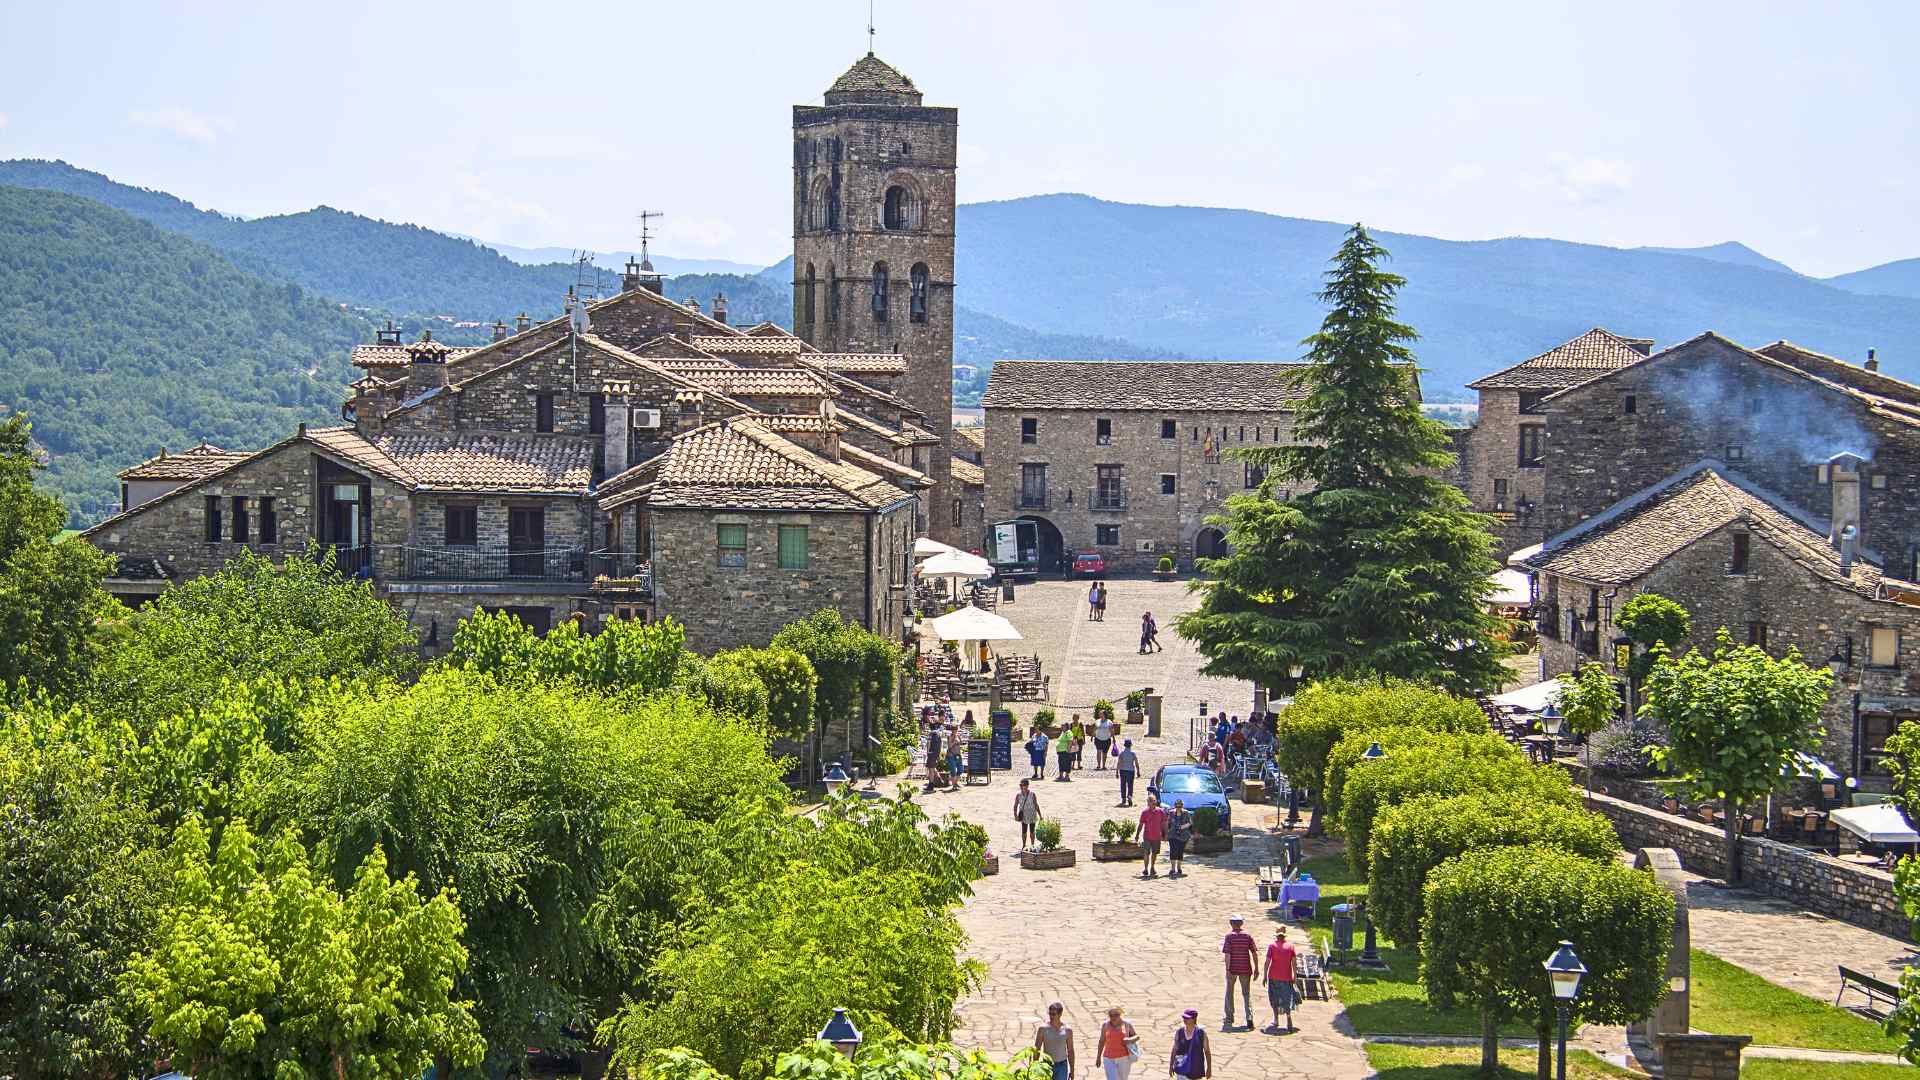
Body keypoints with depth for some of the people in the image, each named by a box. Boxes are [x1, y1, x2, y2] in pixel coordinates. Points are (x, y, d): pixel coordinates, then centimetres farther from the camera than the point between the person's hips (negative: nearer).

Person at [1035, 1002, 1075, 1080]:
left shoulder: (1067, 1030, -4)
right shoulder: (1043, 1029, -8)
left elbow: (1070, 1051, 3)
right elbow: (1036, 1049, -3)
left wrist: (1072, 1070, 5)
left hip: (1061, 1066, 0)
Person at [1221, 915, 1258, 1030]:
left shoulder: (1229, 936, -7)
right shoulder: (1248, 936, 0)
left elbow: (1227, 954, -14)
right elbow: (1254, 953, 0)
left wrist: (1227, 969, -13)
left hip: (1232, 968, -2)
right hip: (1245, 969, 2)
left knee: (1229, 993, 16)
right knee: (1247, 993, 5)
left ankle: (1229, 1018, 22)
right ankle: (1249, 1019, -10)